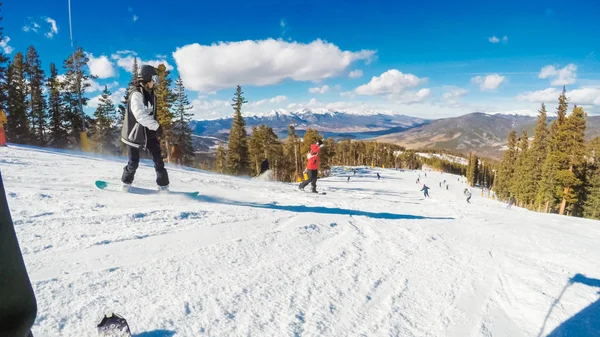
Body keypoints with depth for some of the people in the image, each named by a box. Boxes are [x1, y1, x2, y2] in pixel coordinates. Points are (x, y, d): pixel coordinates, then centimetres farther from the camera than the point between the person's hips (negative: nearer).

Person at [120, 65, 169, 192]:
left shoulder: (150, 94, 11)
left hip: (149, 131, 7)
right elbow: (140, 114, -26)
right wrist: (156, 126, -29)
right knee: (134, 163, -1)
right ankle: (126, 183, 24)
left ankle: (163, 185, 4)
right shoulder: (136, 94, -16)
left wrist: (156, 127, 11)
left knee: (158, 158, 0)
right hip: (135, 132, -7)